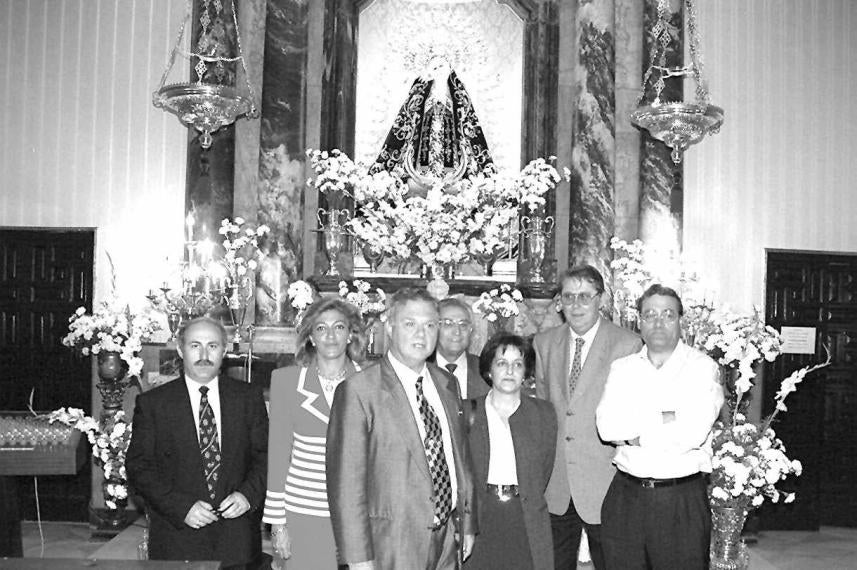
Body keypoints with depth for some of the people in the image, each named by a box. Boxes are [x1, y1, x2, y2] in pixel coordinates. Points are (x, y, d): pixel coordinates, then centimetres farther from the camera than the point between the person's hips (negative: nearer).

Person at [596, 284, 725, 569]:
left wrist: (632, 430, -8)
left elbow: (693, 432, -16)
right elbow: (607, 426, -6)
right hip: (626, 497, 3)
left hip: (682, 502, -3)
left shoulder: (702, 367, -2)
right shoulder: (622, 368, 9)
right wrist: (665, 418, -14)